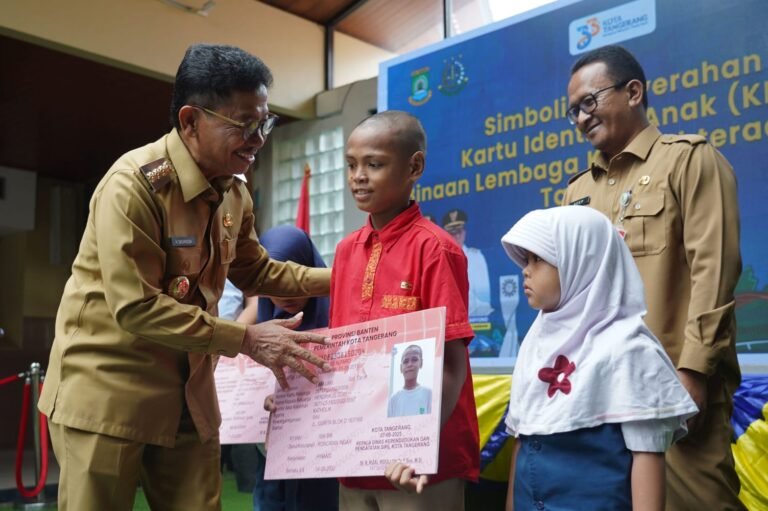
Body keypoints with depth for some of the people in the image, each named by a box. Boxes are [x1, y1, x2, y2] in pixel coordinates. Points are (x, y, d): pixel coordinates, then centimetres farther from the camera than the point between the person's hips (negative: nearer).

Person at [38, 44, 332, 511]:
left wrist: (335, 279, 3)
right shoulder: (135, 183, -20)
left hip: (189, 394, 7)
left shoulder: (234, 193, 5)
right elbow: (136, 308, -24)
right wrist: (247, 340, -22)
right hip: (107, 390, -7)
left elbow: (255, 271, 18)